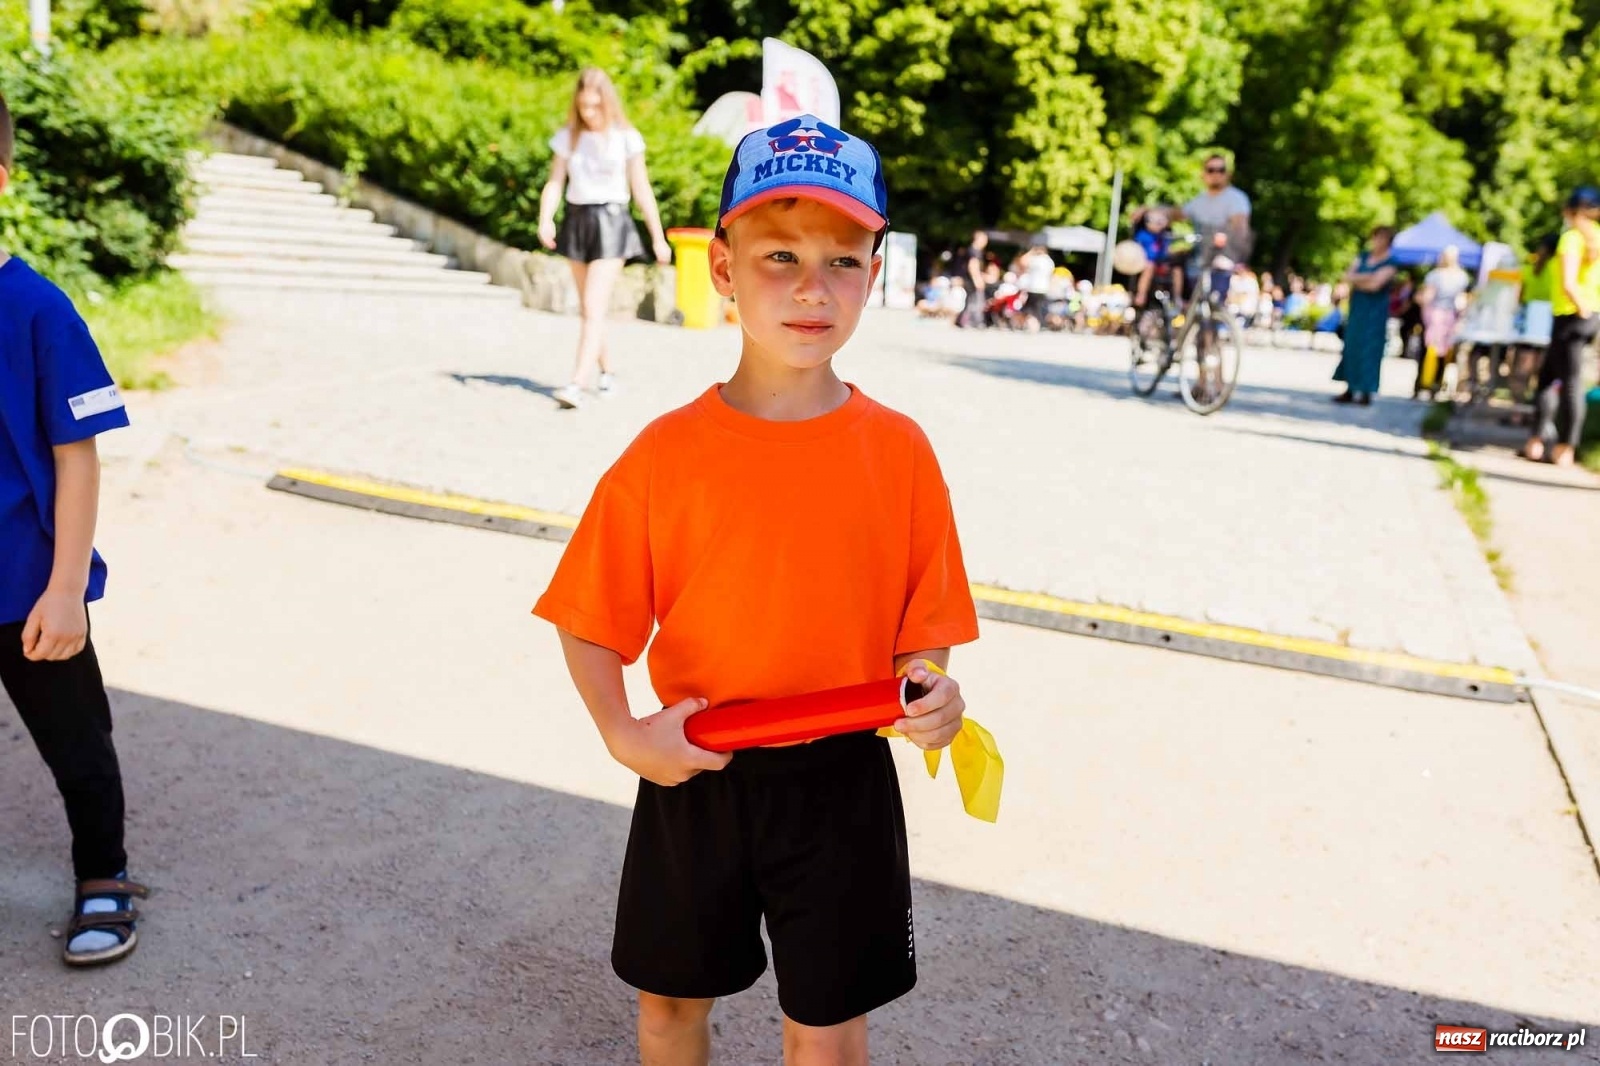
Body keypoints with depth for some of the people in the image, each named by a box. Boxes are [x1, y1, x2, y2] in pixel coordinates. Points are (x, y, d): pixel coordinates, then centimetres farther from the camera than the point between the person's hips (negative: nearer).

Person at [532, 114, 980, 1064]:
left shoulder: (899, 450, -9)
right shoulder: (666, 452, -10)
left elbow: (924, 627, -2)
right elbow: (590, 623, -4)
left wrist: (931, 696, -21)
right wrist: (623, 733, -19)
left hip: (840, 781, 0)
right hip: (693, 773, 1)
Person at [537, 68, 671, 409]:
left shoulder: (625, 138, -3)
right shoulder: (567, 137, 5)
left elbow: (641, 189, 1)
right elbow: (555, 183, 1)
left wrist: (658, 237, 3)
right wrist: (545, 220, -17)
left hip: (610, 221, -4)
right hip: (576, 220, 4)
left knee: (594, 308, -14)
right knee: (587, 308, 14)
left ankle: (577, 383, -20)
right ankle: (605, 371, 32)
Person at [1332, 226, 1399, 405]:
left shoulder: (1389, 263, -7)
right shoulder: (1363, 257, 11)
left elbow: (1375, 284, -20)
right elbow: (1348, 277, 1)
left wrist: (1356, 280, -5)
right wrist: (1367, 277, -13)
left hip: (1374, 313, -6)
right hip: (1356, 309, 6)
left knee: (1368, 350, -6)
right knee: (1351, 348, 7)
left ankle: (1366, 393, -1)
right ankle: (1350, 390, 14)